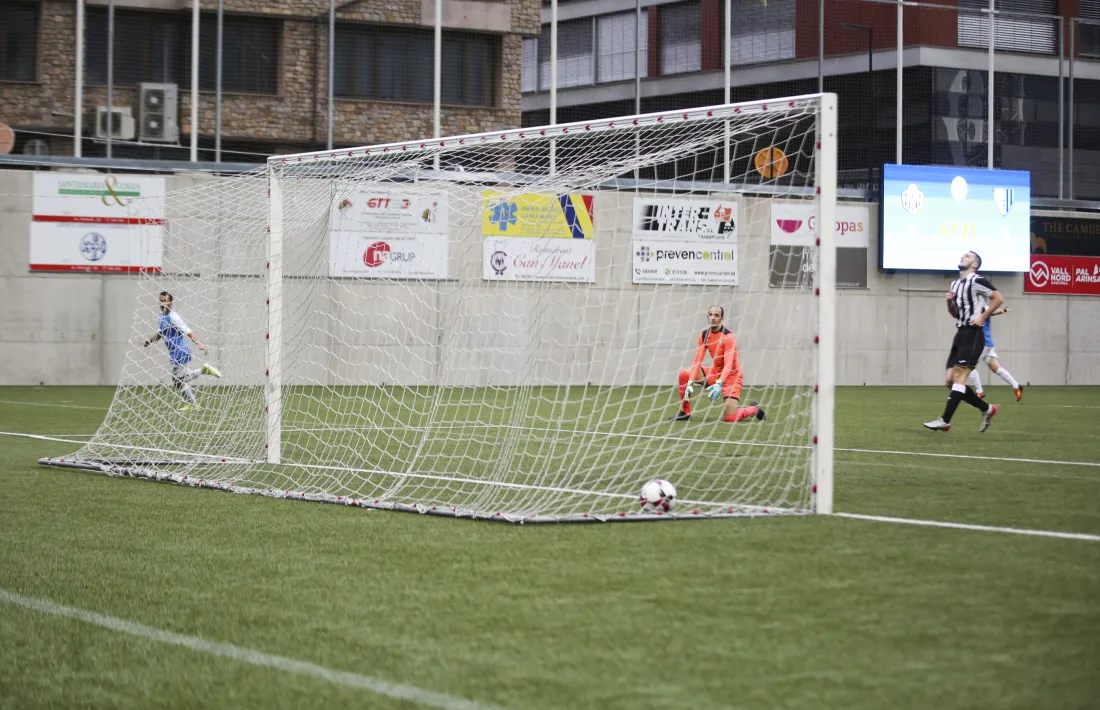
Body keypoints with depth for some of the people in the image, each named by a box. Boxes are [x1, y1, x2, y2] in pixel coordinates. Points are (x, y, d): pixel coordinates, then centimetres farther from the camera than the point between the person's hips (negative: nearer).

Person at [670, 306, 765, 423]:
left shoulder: (728, 336, -20)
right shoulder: (704, 335, -2)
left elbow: (728, 365, -28)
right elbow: (697, 361, -7)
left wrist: (719, 384, -42)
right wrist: (690, 383, -21)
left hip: (731, 374, -6)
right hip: (716, 372, 6)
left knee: (729, 417, -19)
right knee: (684, 374, -9)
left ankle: (754, 409, 12)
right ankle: (685, 412, 4)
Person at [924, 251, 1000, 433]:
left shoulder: (977, 281, -8)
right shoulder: (955, 284, 18)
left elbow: (998, 299, -11)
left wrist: (982, 317, -13)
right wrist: (949, 302, 6)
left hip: (972, 335, -9)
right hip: (960, 334, 9)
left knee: (958, 377, -13)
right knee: (951, 379, 4)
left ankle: (945, 421, -16)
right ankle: (987, 409, 15)